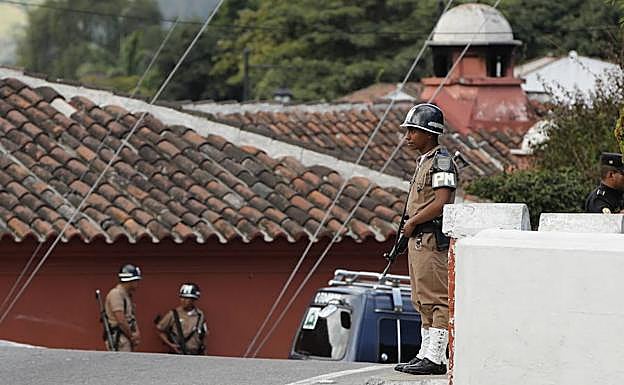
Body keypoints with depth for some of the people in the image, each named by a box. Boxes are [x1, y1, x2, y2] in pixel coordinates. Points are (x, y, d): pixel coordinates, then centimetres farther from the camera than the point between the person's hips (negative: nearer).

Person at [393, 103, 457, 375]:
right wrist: (411, 225, 11)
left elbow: (441, 203, -21)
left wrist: (412, 222, -13)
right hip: (419, 239, 11)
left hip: (432, 239, -11)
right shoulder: (424, 161, 18)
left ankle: (435, 358, -8)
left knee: (437, 299, -8)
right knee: (423, 302, 13)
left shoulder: (441, 161, -12)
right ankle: (426, 354, 19)